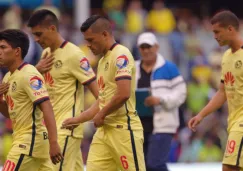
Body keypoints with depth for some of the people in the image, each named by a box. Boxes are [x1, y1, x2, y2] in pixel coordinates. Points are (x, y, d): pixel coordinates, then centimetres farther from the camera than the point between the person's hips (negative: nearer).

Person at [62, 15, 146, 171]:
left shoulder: (121, 55, -11)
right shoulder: (103, 60, 18)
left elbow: (123, 94, -22)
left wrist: (101, 115, -9)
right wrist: (78, 119, 21)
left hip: (124, 129, -9)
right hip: (105, 130, 9)